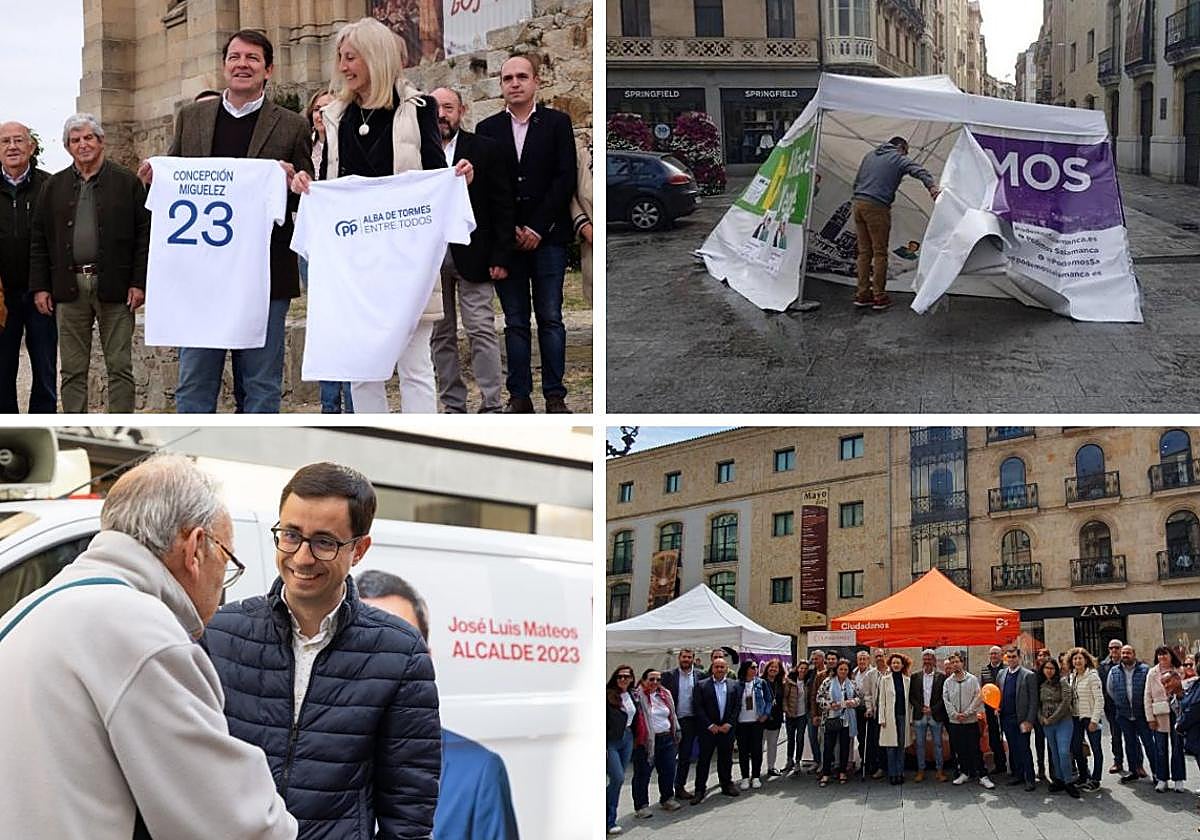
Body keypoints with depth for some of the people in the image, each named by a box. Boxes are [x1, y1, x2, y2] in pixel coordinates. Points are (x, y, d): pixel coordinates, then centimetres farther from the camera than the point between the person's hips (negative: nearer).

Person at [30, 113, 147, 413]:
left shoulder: (127, 182, 4)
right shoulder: (54, 186, 12)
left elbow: (144, 234, 0)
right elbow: (39, 240, 12)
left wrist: (139, 282, -8)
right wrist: (40, 286, 4)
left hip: (114, 287, -3)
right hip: (69, 287, 3)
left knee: (120, 367, 1)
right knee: (72, 370, 6)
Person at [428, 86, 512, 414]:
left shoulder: (485, 149, 3)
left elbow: (502, 206, 1)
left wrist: (500, 257, -6)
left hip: (472, 258, -2)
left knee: (482, 332, -5)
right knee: (441, 336, 7)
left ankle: (490, 407, -1)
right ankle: (453, 406, 14)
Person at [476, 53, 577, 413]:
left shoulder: (557, 123, 5)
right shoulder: (487, 128, 9)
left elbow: (566, 178, -2)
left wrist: (537, 228, -9)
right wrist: (510, 230, -6)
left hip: (547, 236, -1)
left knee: (551, 319, 0)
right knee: (515, 322, 4)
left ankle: (555, 395, 4)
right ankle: (519, 396, 7)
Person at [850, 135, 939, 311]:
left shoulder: (870, 155, 22)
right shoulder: (899, 158, 2)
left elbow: (857, 181, 26)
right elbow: (918, 170, -17)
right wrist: (932, 186, -31)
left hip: (858, 204, 7)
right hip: (877, 207, -6)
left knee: (864, 251, 11)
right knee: (880, 252, -1)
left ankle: (862, 294, 12)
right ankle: (879, 296, 0)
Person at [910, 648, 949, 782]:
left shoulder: (941, 677, 1)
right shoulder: (915, 677, 7)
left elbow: (944, 696, -2)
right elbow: (911, 697, 6)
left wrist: (933, 709, -11)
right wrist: (921, 708, -8)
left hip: (936, 715, -2)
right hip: (919, 716, 2)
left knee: (938, 744, 4)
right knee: (920, 744, 5)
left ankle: (940, 771, 12)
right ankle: (921, 771, 12)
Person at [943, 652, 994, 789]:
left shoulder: (972, 679, -1)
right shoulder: (947, 682, 6)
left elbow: (978, 698, -6)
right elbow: (946, 700, 3)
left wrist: (967, 713, -13)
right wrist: (955, 714, -10)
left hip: (971, 720, -3)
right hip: (954, 721, 3)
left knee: (975, 749, -3)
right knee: (960, 750, 9)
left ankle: (983, 776, 2)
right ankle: (965, 773, 21)